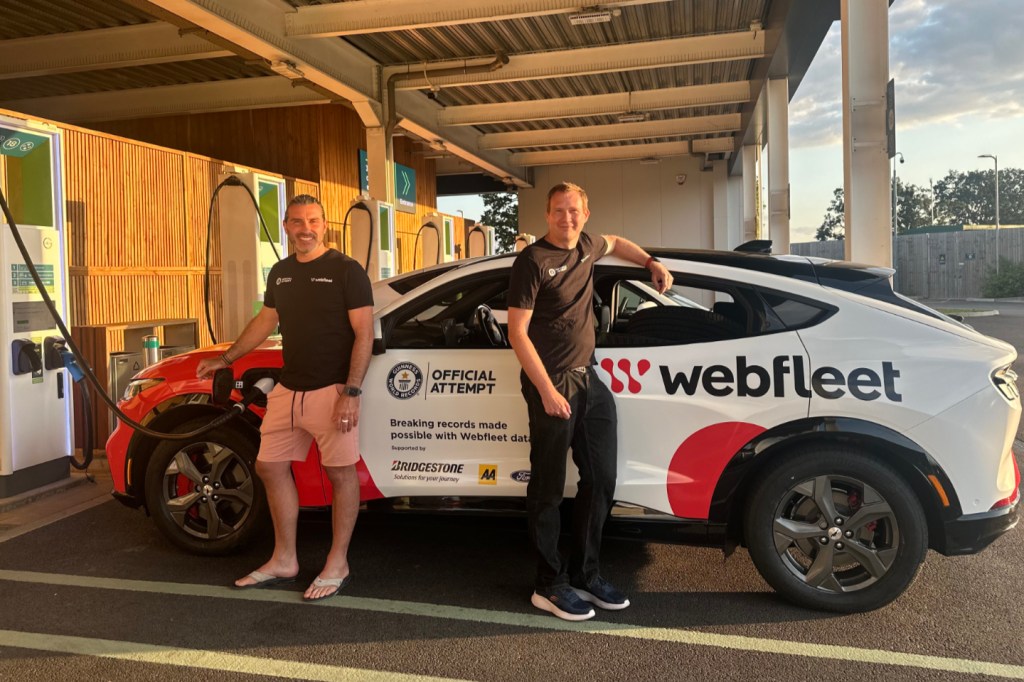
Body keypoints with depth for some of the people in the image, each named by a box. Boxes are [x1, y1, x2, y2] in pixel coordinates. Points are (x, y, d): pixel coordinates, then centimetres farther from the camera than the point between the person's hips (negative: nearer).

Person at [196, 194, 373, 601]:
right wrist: (227, 359, 28)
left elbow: (364, 333, -12)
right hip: (288, 389, 7)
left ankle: (337, 564, 15)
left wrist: (351, 391, -19)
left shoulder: (345, 270, -7)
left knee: (341, 473, 0)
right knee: (270, 467, 11)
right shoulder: (280, 273, 14)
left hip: (331, 390, -7)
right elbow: (266, 321, 27)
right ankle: (284, 561, 24)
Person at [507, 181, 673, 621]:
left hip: (589, 379, 8)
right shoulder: (533, 260, -11)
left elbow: (614, 243, 36)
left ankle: (585, 574, 25)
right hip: (553, 384, -8)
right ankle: (549, 586, 13)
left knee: (600, 480, 12)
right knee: (549, 488, 1)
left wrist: (652, 263, 21)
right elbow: (517, 333, -15)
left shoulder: (587, 248, 10)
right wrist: (547, 391, -19)